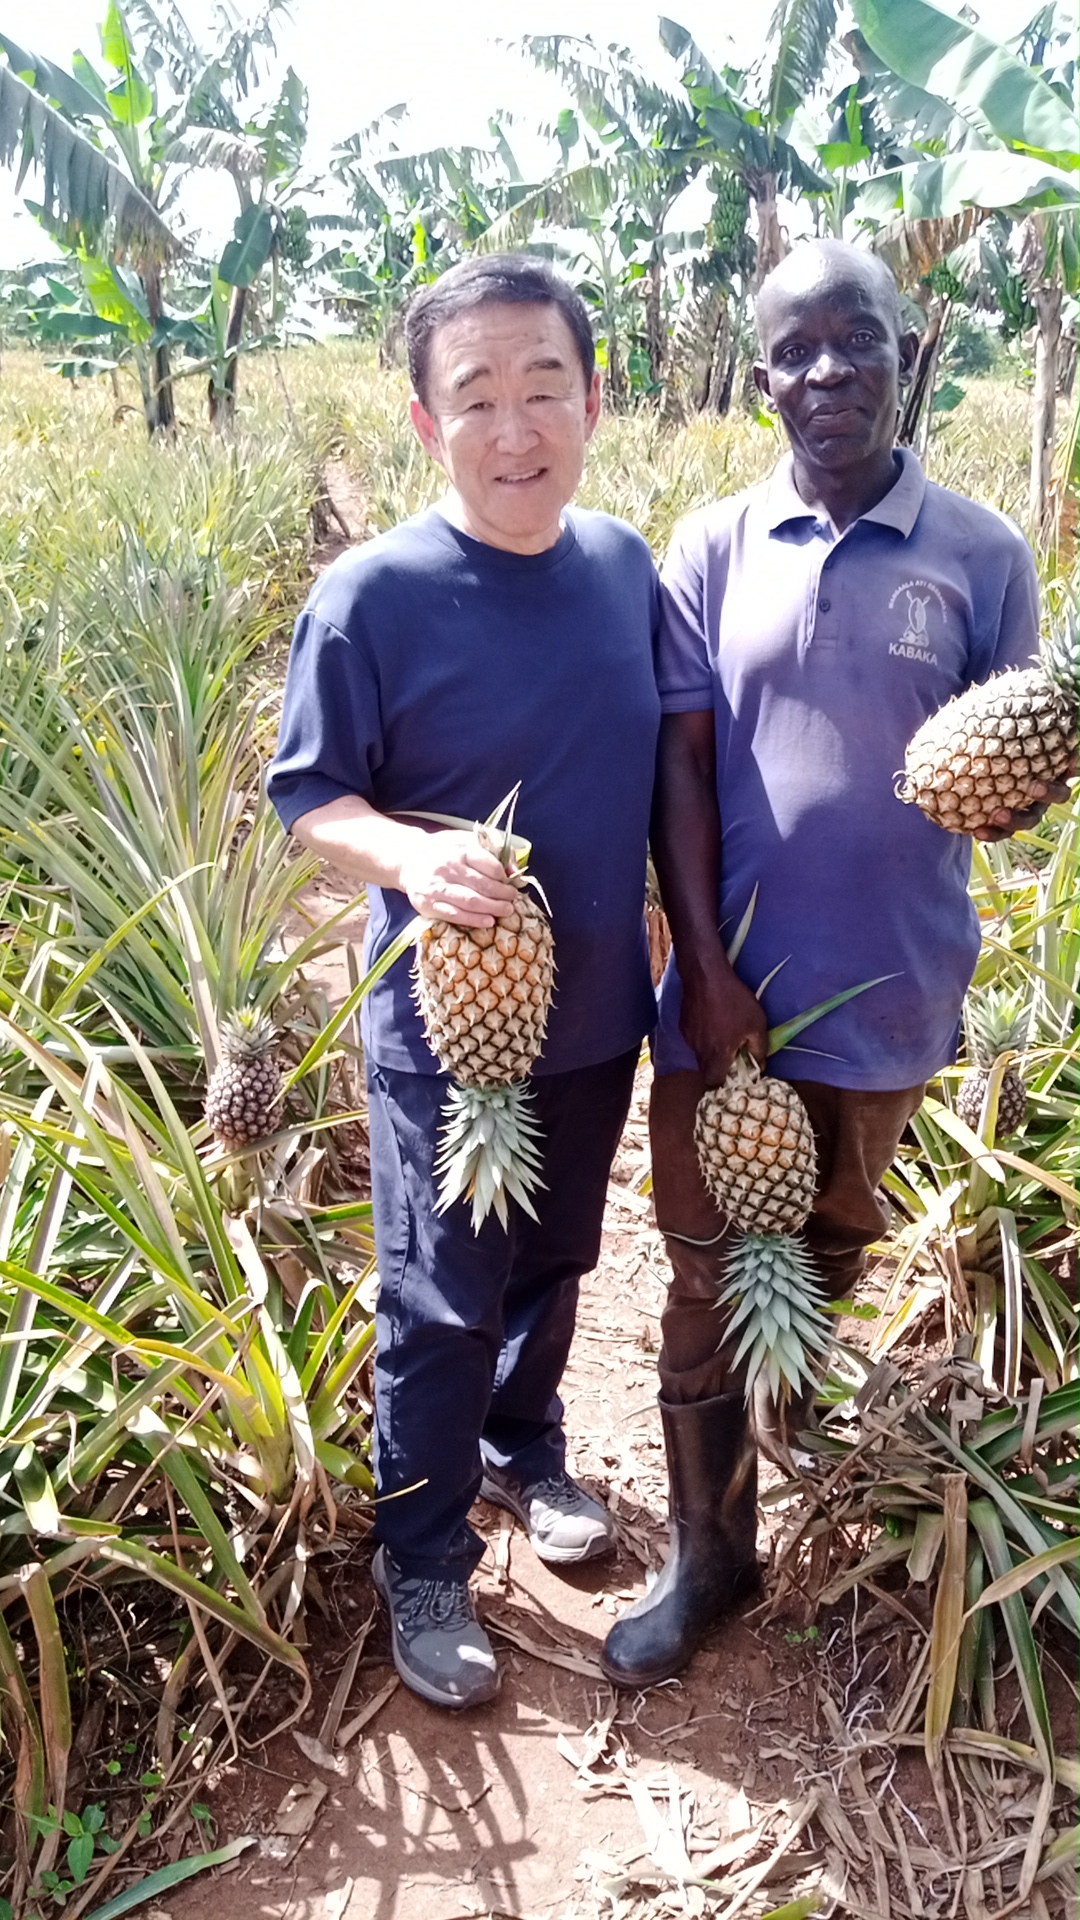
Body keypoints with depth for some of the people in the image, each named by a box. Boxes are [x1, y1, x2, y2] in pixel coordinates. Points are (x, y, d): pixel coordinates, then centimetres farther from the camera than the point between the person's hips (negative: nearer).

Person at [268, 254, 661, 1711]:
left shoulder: (625, 565, -2)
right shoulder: (373, 595, -17)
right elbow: (309, 795, -11)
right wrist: (412, 855, -30)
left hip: (598, 1014, 5)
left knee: (552, 1268, 23)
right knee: (444, 1309, 9)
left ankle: (524, 1452, 50)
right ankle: (423, 1562, 31)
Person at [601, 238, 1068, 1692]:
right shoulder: (714, 550, -2)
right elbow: (681, 767, -4)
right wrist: (708, 972, -10)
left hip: (886, 996, 1)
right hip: (726, 990, 0)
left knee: (828, 1247, 21)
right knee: (708, 1273, 7)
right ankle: (709, 1551, 25)